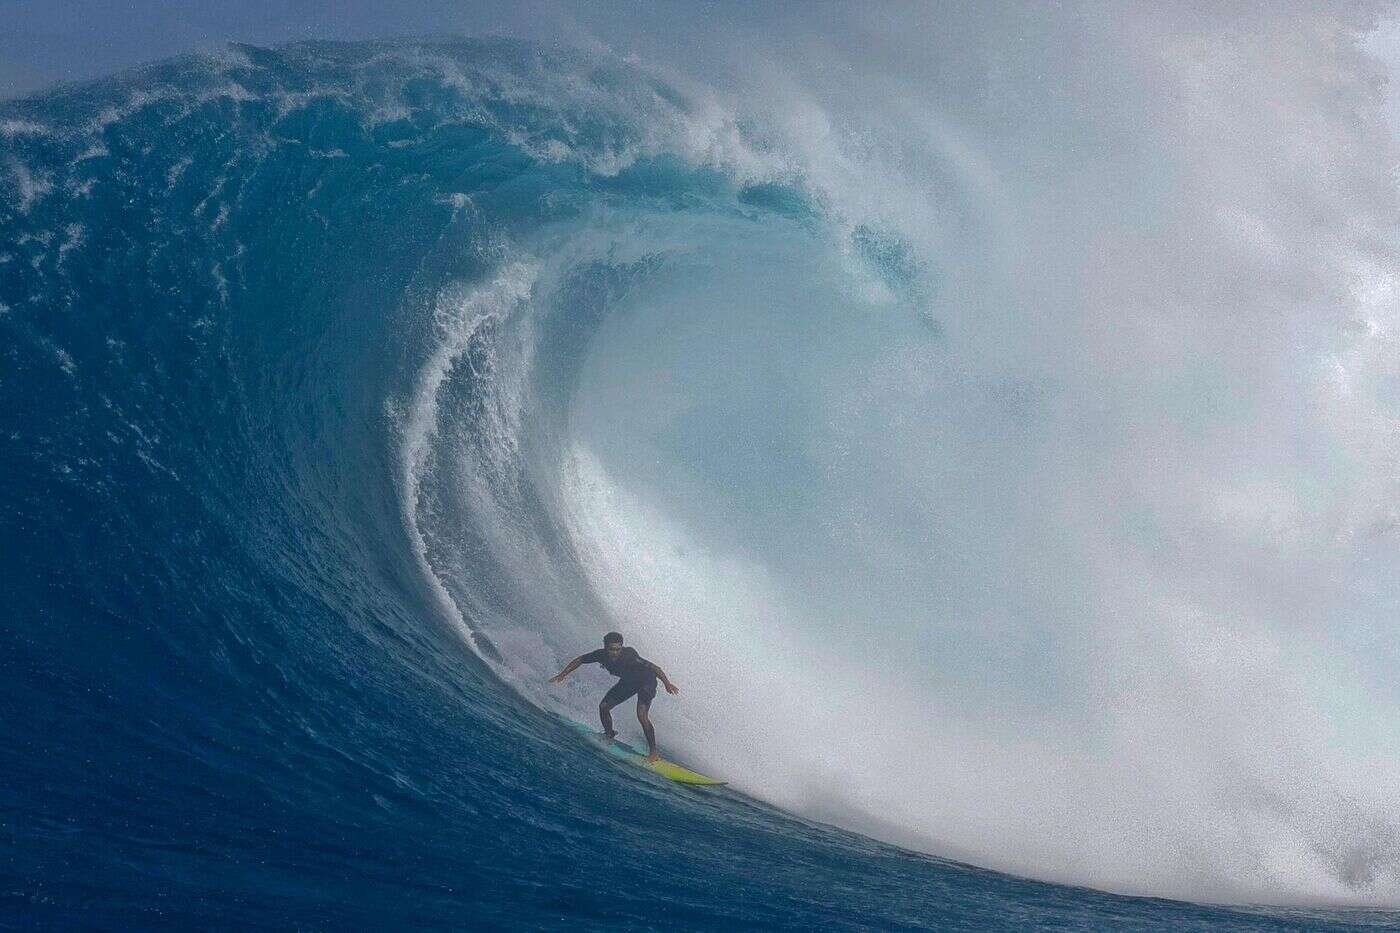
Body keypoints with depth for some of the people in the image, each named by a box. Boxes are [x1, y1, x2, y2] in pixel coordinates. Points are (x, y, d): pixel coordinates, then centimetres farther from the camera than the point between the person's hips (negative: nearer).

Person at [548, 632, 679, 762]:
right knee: (604, 707, 2)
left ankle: (653, 751, -11)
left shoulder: (629, 656, -38)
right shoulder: (601, 655, -23)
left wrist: (667, 683, -32)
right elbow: (579, 660, -5)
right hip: (627, 681, 6)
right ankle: (609, 736, 28)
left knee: (641, 715, -22)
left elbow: (654, 668, -32)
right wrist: (562, 675, -4)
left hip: (646, 680, -6)